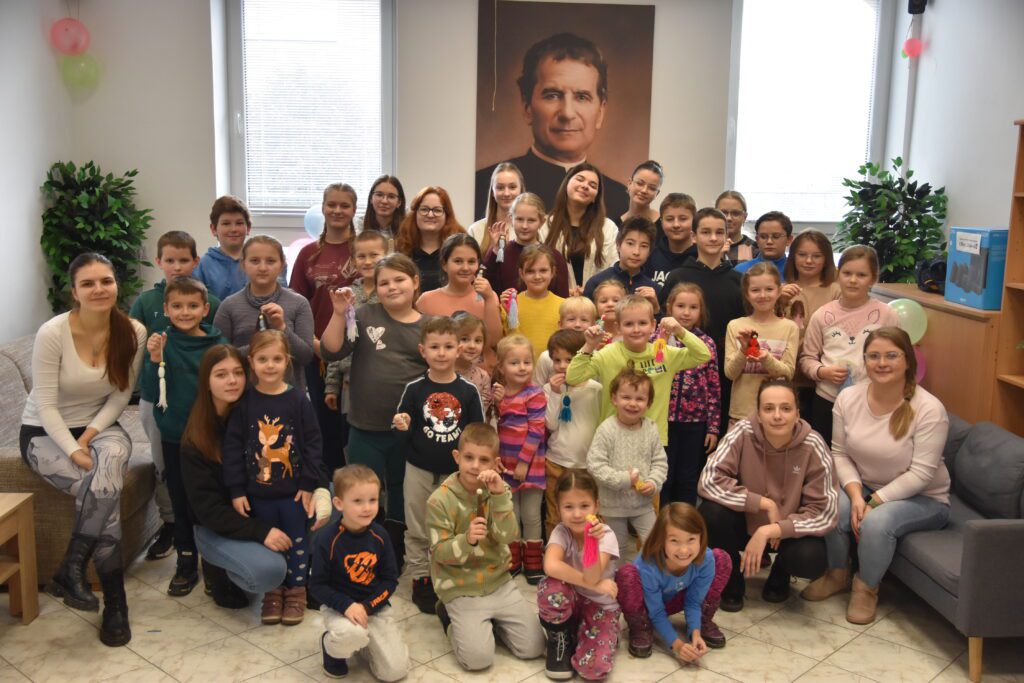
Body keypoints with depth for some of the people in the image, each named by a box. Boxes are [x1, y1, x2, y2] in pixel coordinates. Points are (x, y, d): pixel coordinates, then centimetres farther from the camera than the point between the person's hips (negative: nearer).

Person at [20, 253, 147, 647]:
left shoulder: (133, 332, -11)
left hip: (99, 426, 3)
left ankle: (72, 570, -22)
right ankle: (115, 602, -18)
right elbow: (45, 406, -17)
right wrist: (74, 451, -27)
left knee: (113, 456, -34)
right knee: (105, 488, -29)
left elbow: (120, 397, -4)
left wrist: (89, 437, -16)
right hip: (44, 433, -3)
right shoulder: (52, 333, -19)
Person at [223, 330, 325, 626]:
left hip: (294, 491, -1)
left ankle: (296, 590, 26)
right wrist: (236, 489, -6)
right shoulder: (244, 402, -5)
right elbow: (233, 446, -3)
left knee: (297, 541, 10)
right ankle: (273, 591, 29)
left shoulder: (298, 400, -8)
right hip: (258, 491, 1)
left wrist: (309, 484, -7)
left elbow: (312, 443, -5)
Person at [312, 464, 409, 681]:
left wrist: (367, 606, -16)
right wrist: (347, 606, -25)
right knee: (351, 634, -38)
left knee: (395, 671, -6)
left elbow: (391, 579, -2)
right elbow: (317, 585, -12)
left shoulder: (380, 535, -7)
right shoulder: (326, 540, -17)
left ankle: (362, 643, 23)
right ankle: (332, 649, 0)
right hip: (338, 607, -3)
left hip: (376, 606, 3)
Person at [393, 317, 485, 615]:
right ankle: (420, 578, 28)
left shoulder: (468, 390, -7)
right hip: (419, 470, 0)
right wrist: (401, 425, -22)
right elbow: (402, 422, 1)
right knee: (417, 529, 12)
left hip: (455, 471, 0)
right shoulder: (414, 388, -7)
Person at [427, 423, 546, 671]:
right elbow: (440, 553, -13)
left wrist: (500, 495, -29)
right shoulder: (440, 500, -14)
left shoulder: (498, 490, -3)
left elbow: (509, 536, -16)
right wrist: (467, 540, -34)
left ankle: (491, 619, 23)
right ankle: (451, 616, 11)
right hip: (461, 590, -4)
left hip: (499, 582, 4)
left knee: (534, 647, -1)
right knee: (478, 658, -17)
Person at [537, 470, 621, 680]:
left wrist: (593, 542, -45)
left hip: (601, 606, -1)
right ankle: (560, 641, -4)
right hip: (571, 603, 1)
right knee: (550, 588, -34)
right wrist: (594, 585, -32)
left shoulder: (606, 535, -17)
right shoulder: (561, 532, -14)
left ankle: (579, 634, 10)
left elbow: (591, 578, -31)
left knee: (594, 668, -26)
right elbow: (551, 566, -34)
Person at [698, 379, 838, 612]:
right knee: (711, 511, -30)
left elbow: (823, 512, -21)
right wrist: (766, 504, -29)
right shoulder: (743, 433, -21)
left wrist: (768, 531, -31)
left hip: (789, 530, 0)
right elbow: (709, 481, -28)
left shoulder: (813, 446, -20)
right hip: (745, 522, 0)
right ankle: (732, 580, 0)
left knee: (811, 559, -31)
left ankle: (780, 574, 10)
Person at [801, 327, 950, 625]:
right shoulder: (848, 399, -8)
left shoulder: (929, 409, -20)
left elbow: (921, 473, -21)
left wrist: (874, 502, -23)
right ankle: (838, 574, 5)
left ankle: (867, 589, -3)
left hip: (923, 498, -4)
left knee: (877, 521, -33)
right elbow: (840, 454, -4)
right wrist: (856, 494, -20)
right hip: (864, 488, 4)